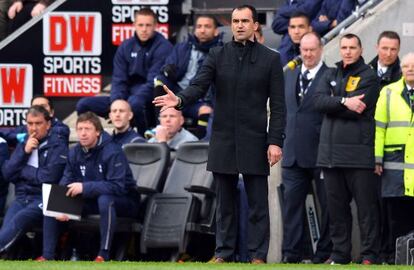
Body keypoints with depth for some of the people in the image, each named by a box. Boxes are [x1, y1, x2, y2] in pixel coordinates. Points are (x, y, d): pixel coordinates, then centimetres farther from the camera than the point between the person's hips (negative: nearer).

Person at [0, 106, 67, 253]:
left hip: (44, 198, -5)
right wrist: (24, 152, -2)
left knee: (19, 219, -34)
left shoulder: (57, 146, 1)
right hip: (21, 197, 5)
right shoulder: (22, 145, 19)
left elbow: (50, 176, -12)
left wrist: (22, 171, 0)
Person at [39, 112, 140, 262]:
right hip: (90, 200, 6)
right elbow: (65, 183, -1)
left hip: (124, 201, -6)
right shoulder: (74, 153, -1)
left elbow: (118, 186, -29)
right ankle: (47, 255, -6)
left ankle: (104, 255, -33)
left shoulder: (112, 152, -21)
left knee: (105, 199, -41)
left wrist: (84, 187, -36)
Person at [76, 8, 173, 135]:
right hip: (128, 96, 6)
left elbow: (154, 83, -17)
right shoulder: (126, 47, 9)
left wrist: (126, 105, -26)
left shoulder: (163, 47, -9)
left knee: (134, 103, -41)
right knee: (84, 105, -8)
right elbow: (119, 80, 4)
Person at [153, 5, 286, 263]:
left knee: (258, 203, 0)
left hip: (255, 142, -2)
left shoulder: (270, 59, 1)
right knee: (225, 203, 8)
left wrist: (275, 141, -9)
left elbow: (278, 105, -1)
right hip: (223, 141, 2)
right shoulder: (217, 55, 6)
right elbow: (199, 86, -5)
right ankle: (224, 254, 13)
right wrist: (180, 99, -28)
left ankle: (258, 256, 3)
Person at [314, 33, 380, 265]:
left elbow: (358, 110, -11)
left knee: (367, 206, -6)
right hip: (331, 152, 6)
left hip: (359, 152, -6)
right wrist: (344, 102, -14)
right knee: (337, 206, 9)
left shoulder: (369, 77, 0)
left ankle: (370, 254, -4)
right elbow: (320, 101, 0)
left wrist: (332, 106, -3)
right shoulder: (331, 76, 17)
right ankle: (340, 253, 15)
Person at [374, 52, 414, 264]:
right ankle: (395, 256, 6)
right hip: (396, 162, 1)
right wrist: (377, 158, 1)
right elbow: (379, 127, 8)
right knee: (397, 211, 1)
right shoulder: (389, 93, 10)